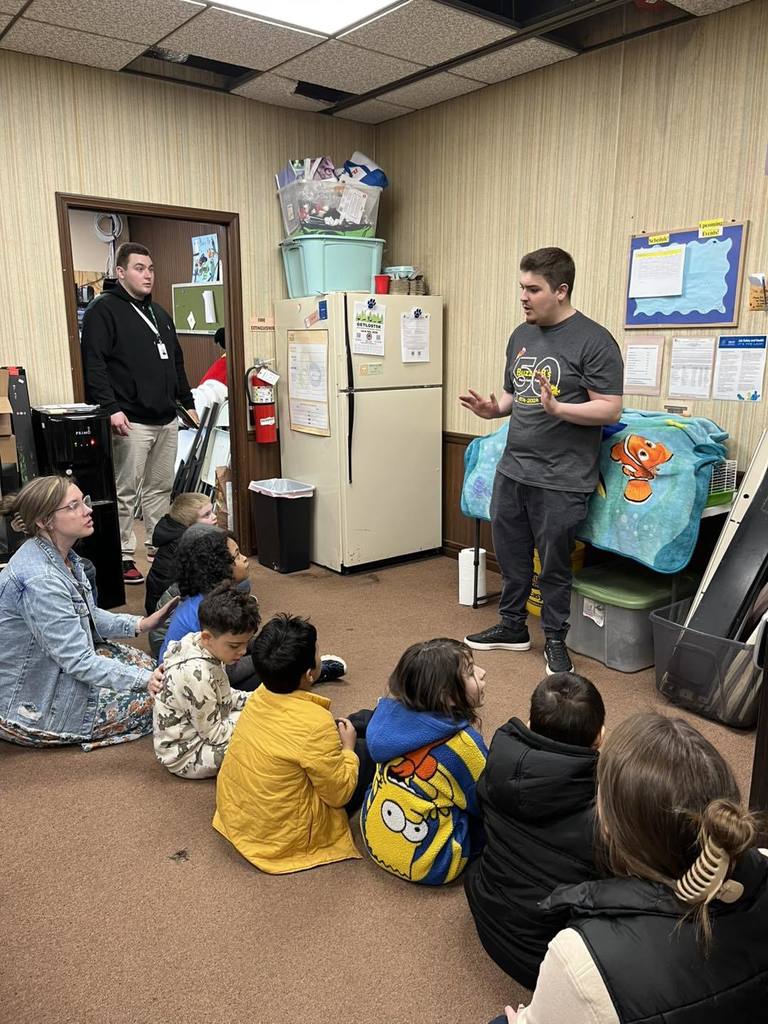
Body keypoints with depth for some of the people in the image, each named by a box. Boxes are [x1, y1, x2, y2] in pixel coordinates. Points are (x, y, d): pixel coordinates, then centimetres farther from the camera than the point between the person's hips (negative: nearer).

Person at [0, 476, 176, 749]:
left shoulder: (60, 556, -2)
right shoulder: (40, 581, -32)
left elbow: (85, 616, 10)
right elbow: (79, 662, -29)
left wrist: (140, 624, -2)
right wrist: (149, 680, -27)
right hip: (31, 707, -9)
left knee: (145, 663, 11)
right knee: (152, 700, -5)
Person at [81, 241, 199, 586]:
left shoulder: (159, 313, 21)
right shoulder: (104, 310, -4)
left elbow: (177, 362, 26)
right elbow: (94, 364, -14)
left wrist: (187, 402, 22)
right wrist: (111, 408, -22)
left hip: (166, 420, 8)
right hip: (131, 421, -7)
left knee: (161, 489, 13)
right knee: (126, 492, -3)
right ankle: (123, 557, 7)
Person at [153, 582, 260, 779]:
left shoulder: (198, 643, -10)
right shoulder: (197, 675, -36)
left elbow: (223, 696, 7)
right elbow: (214, 735, -25)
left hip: (200, 725, 9)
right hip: (185, 755, -9)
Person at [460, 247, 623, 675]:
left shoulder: (594, 341, -11)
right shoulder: (521, 335, 11)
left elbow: (611, 409, -15)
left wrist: (557, 408, -28)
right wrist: (493, 409, -1)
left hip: (561, 480, -6)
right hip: (512, 470, 7)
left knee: (554, 565, 7)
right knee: (511, 557, 16)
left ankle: (555, 640, 26)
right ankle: (512, 627, 34)